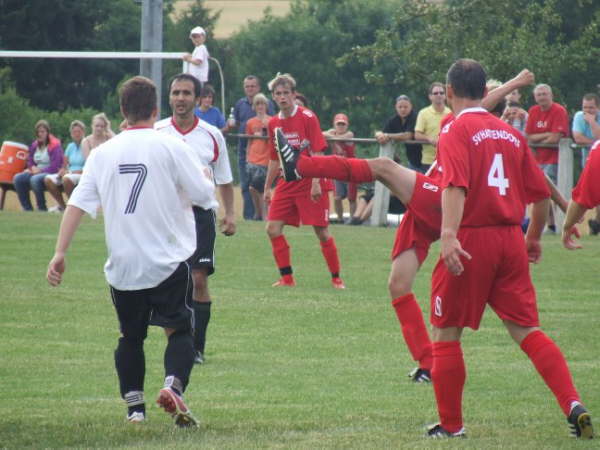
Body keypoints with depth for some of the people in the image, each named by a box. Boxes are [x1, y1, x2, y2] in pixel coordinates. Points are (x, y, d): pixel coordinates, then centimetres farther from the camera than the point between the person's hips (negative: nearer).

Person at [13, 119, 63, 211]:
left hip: (51, 174, -7)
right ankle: (27, 208, -11)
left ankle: (42, 208, -26)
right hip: (37, 172, 8)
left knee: (35, 179, -38)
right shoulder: (34, 145, 12)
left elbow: (55, 167, -15)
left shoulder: (55, 146, -10)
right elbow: (30, 161, 21)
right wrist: (33, 167, -2)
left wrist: (39, 171, -18)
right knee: (17, 178, -14)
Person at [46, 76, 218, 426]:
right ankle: (174, 385, -25)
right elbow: (205, 195, -6)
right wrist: (204, 174, 17)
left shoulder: (103, 153, 4)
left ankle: (134, 406, 15)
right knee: (179, 330, 1)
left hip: (123, 264, 3)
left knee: (131, 335, 17)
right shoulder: (171, 147, -7)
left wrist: (60, 253, 1)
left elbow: (78, 204, 1)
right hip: (169, 260, -3)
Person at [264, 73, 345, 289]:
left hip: (310, 183, -6)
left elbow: (318, 153, -12)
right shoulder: (274, 123, 8)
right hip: (287, 183, 6)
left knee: (322, 231, -4)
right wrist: (267, 187, 18)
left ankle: (336, 278, 8)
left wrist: (316, 183, -20)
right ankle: (287, 278, 4)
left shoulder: (307, 117, -9)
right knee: (273, 227, -5)